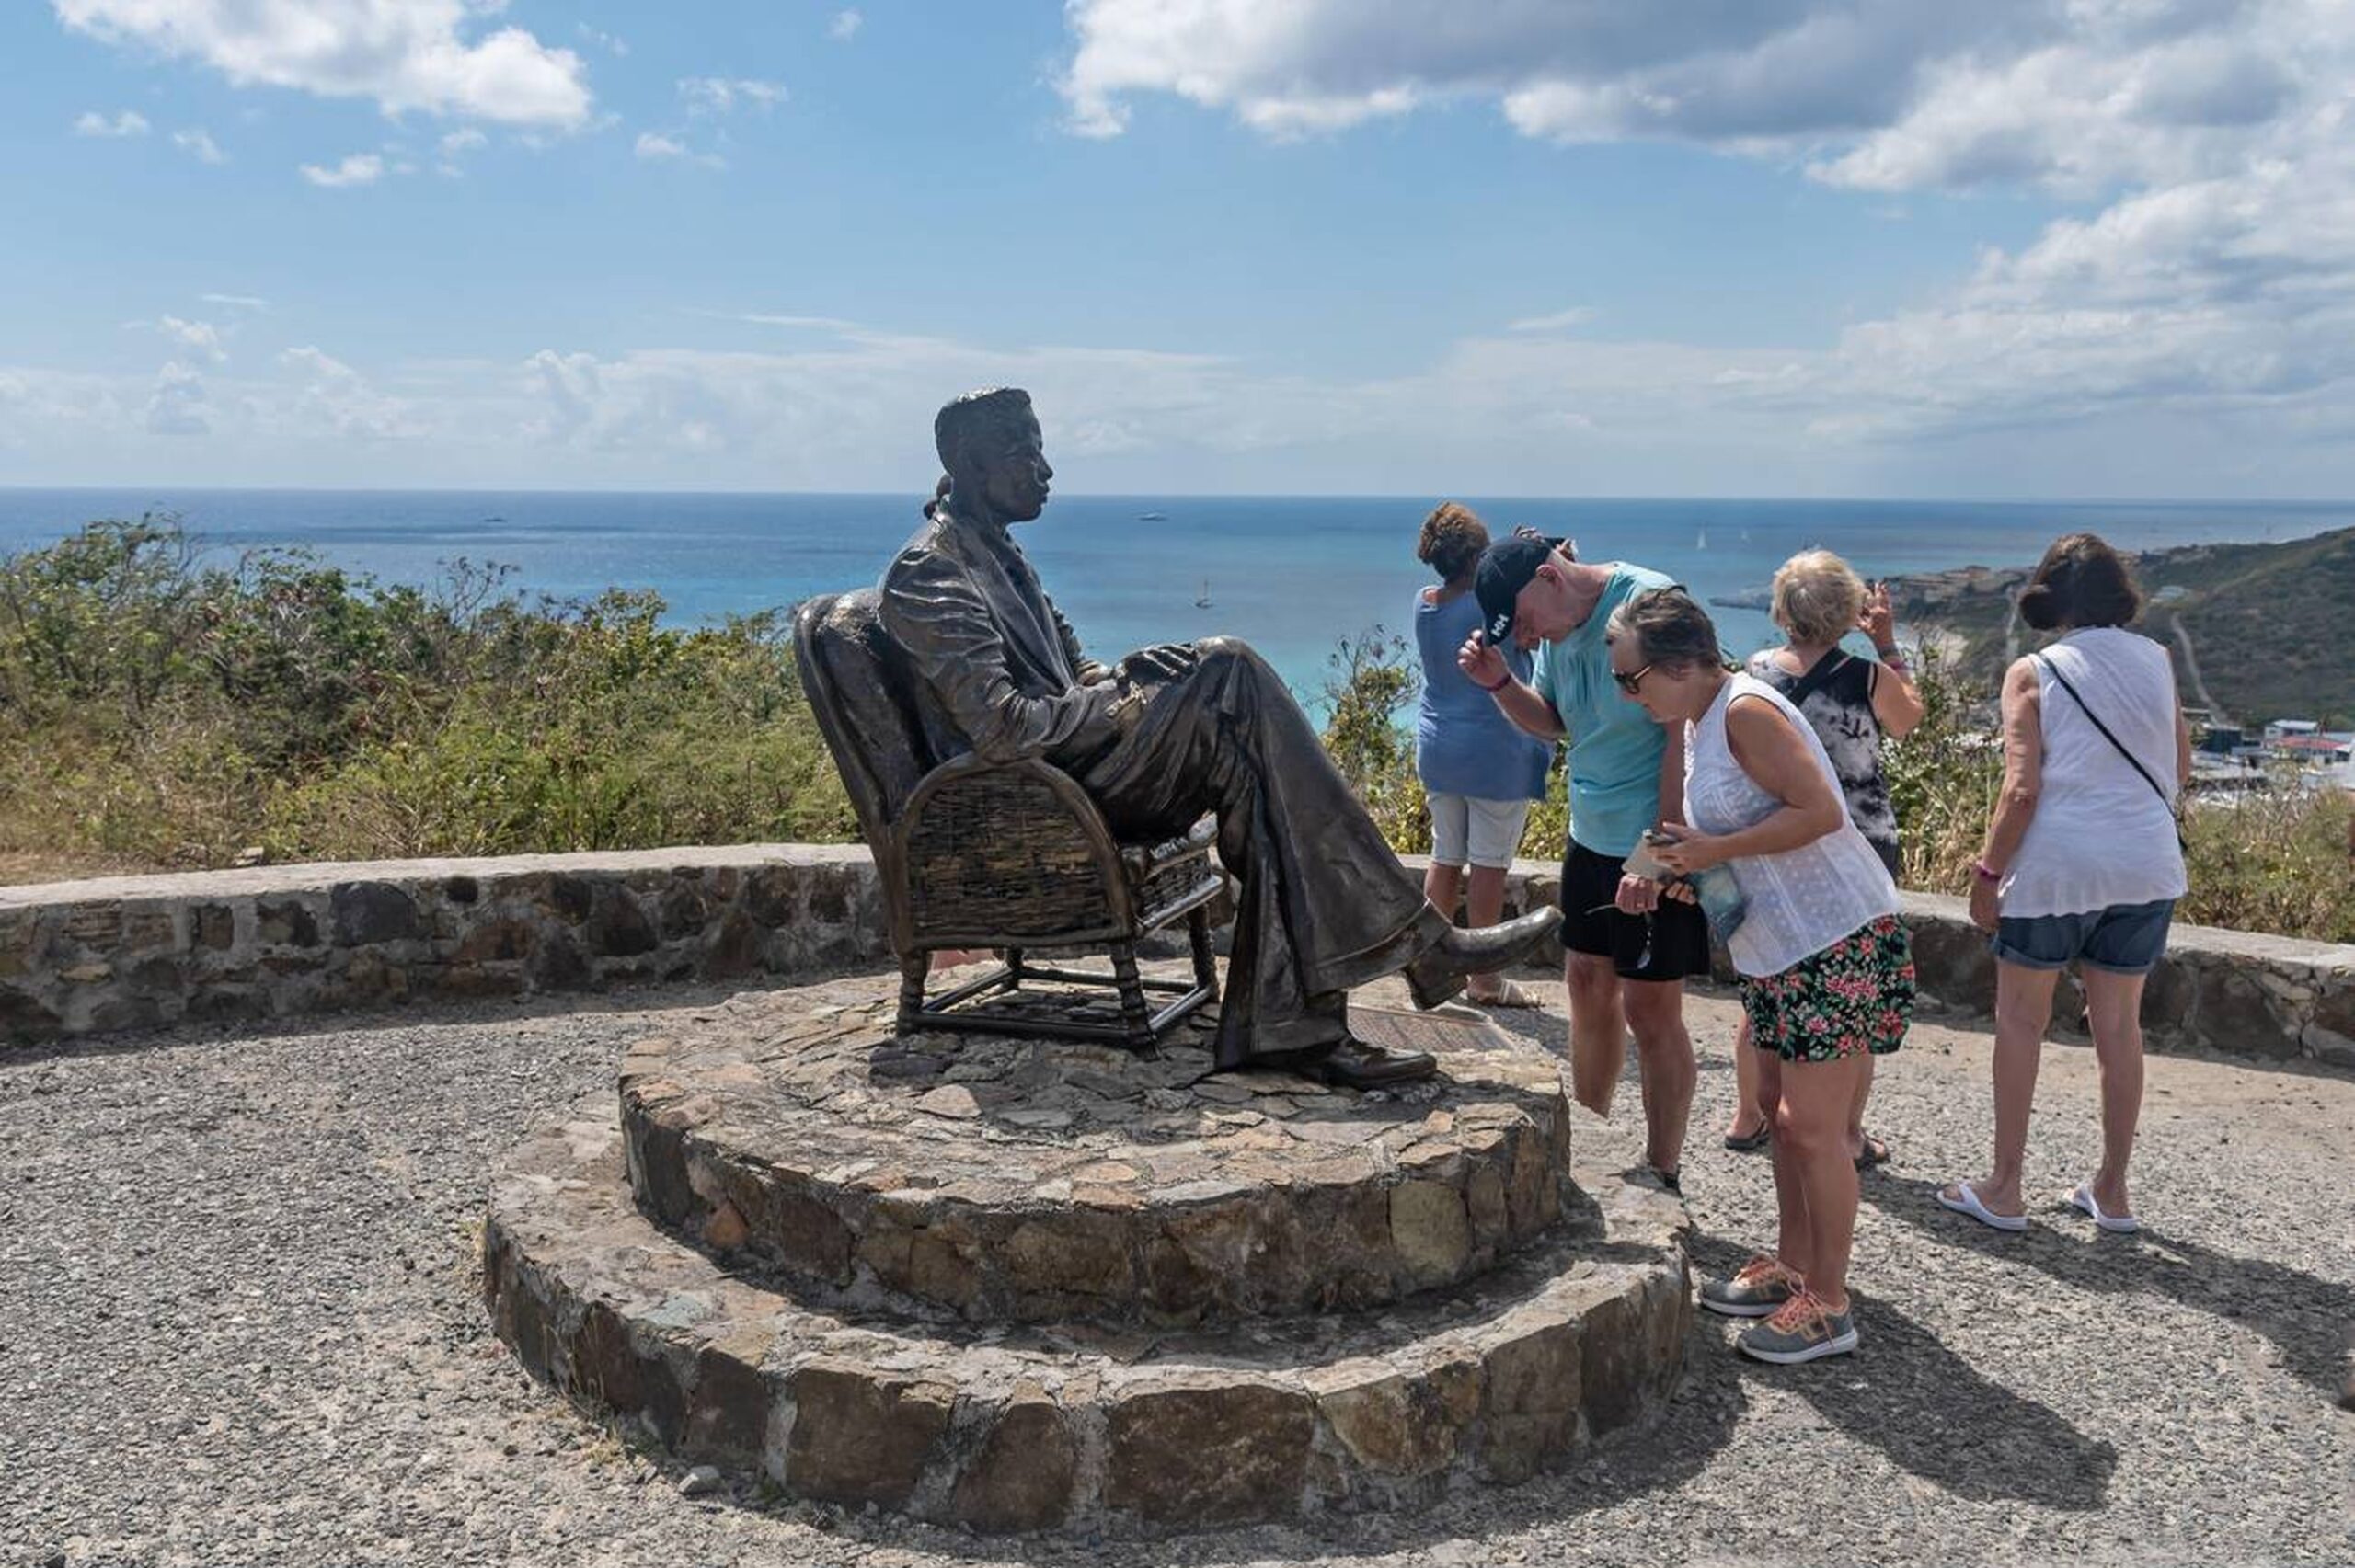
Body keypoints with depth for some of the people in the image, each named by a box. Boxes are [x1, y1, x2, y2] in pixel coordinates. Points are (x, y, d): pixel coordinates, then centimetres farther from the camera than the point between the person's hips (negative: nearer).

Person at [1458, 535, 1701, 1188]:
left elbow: (1688, 730, -22)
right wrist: (1500, 683, -2)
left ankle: (1662, 1176, 13)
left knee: (1649, 1006, -1)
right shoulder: (1554, 626, 5)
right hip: (1591, 838, 8)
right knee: (1589, 986, 15)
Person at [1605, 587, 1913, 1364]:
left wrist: (1713, 850, -21)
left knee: (1814, 1126, -5)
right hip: (1783, 948, 10)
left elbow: (1820, 811, -25)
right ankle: (1792, 1265, 29)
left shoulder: (1746, 711, -18)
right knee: (1790, 1118, 17)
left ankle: (1828, 1304, 6)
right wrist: (1678, 866, 4)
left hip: (1839, 941, -10)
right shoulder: (1698, 724, 11)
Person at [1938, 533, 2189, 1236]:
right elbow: (2181, 769, 10)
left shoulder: (2033, 674, -8)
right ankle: (2112, 1189, 22)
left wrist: (1987, 871, -6)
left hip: (2056, 866, -4)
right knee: (2120, 1026, 13)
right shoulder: (2156, 661, 3)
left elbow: (2022, 789, -13)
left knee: (2020, 1020, 9)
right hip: (2146, 864, 4)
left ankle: (2004, 1188, 12)